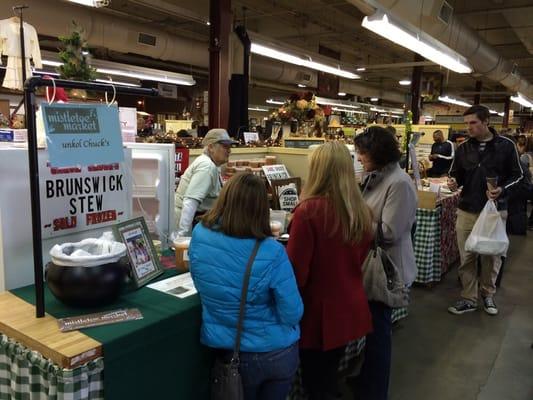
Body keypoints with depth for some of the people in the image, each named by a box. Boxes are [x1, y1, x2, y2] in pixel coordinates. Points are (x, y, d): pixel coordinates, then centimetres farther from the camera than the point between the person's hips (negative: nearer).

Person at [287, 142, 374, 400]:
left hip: (319, 312, -6)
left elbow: (296, 271, -17)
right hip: (350, 308, 6)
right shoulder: (361, 211, -3)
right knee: (330, 376, 25)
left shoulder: (308, 211, -22)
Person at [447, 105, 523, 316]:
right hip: (467, 211, 2)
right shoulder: (463, 148, 4)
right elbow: (456, 174, 9)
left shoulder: (506, 145, -3)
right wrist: (453, 182, -15)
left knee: (492, 256, 12)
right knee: (467, 257, 6)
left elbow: (517, 175, 1)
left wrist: (502, 190, -18)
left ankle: (488, 294, 32)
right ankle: (469, 298, 19)